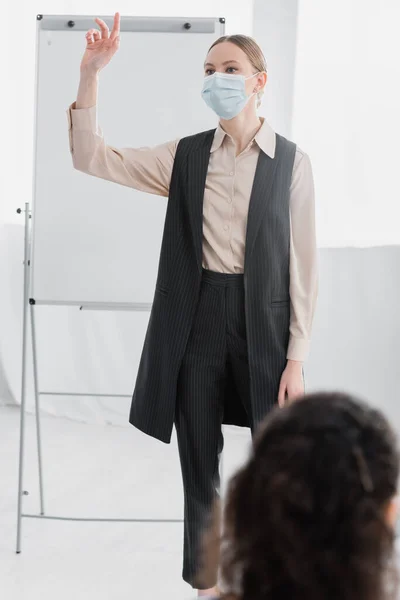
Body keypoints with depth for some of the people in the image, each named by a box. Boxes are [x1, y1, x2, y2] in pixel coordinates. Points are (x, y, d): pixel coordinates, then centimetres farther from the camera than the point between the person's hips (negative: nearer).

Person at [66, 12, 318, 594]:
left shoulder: (291, 162, -3)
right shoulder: (186, 155, 5)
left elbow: (303, 264, -3)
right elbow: (91, 156, 5)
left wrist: (295, 360, -6)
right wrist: (90, 74, -7)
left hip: (262, 320, -2)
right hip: (197, 321, 3)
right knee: (199, 466, 11)